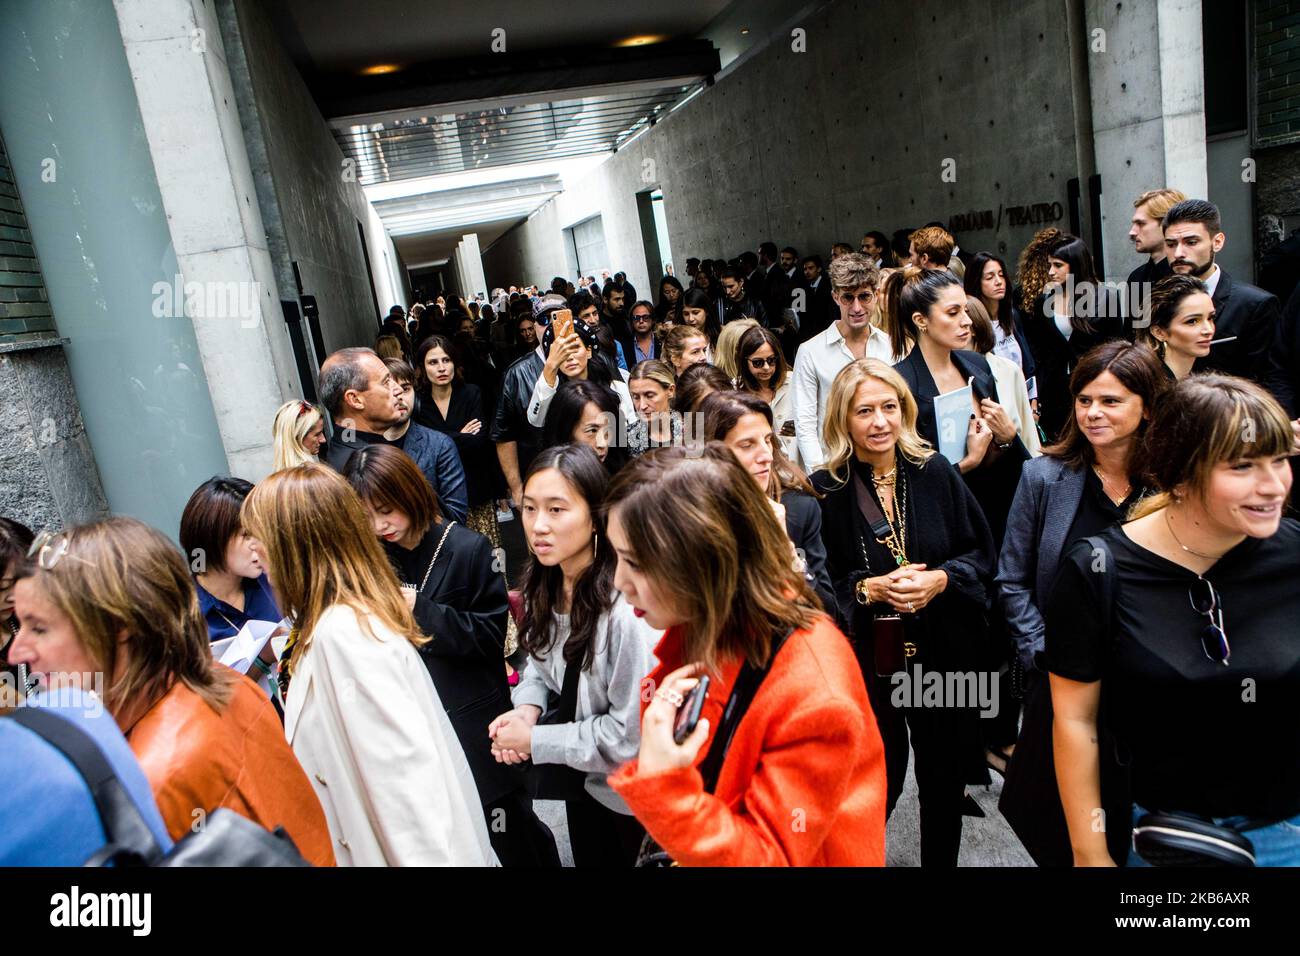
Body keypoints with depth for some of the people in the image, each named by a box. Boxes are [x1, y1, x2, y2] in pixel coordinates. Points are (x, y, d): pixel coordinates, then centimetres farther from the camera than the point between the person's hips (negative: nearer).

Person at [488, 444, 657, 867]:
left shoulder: (628, 607, -33)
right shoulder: (543, 585, -7)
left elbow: (632, 733, -28)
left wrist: (535, 742, -21)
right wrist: (526, 708, -13)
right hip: (582, 779, 7)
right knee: (589, 859, 27)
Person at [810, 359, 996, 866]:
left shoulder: (935, 473, -3)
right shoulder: (825, 490, -10)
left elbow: (982, 556, 2)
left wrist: (940, 579, -16)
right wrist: (869, 589, -21)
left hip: (942, 654, 2)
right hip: (866, 660, -2)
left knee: (944, 780, 16)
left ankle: (940, 860, 40)